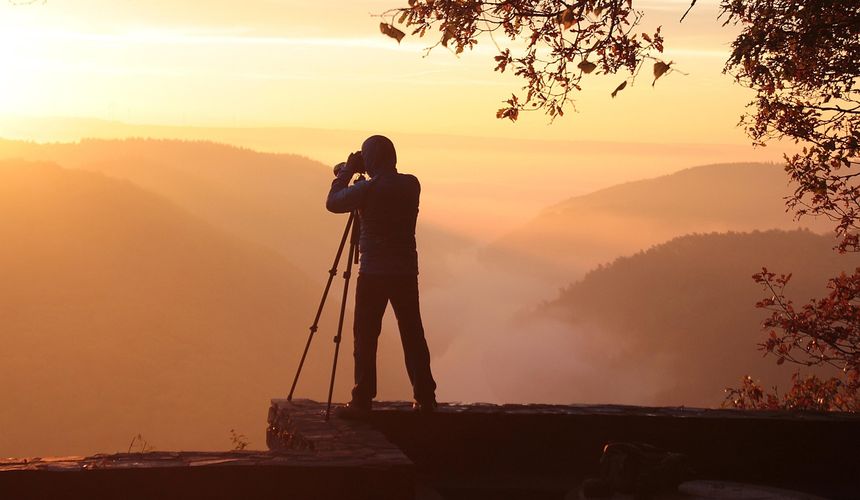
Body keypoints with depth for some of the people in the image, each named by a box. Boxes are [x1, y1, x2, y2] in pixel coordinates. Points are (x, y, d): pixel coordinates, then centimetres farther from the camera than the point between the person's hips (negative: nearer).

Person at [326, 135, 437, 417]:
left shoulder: (368, 188, -13)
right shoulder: (411, 185, 4)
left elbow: (332, 203, 0)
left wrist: (348, 171, 9)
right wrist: (353, 173, 19)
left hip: (374, 272, -5)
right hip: (406, 271, 5)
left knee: (365, 336, 1)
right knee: (412, 334, 11)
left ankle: (362, 402, -1)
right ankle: (425, 399, 13)